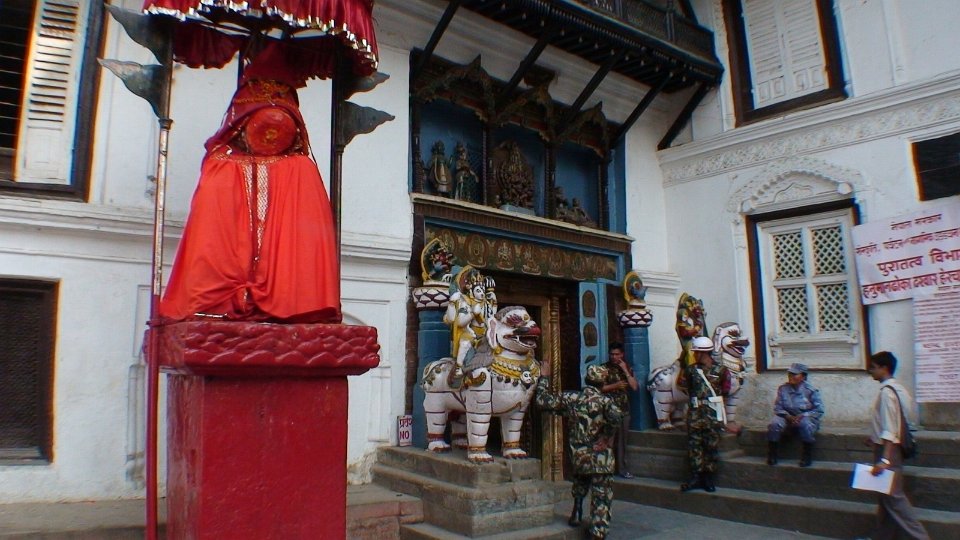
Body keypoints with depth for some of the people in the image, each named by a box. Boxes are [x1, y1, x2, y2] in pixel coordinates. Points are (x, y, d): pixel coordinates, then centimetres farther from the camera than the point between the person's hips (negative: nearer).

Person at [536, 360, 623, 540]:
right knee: (601, 498, 4)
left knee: (579, 490, 31)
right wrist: (608, 435, -14)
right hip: (601, 461, -4)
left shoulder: (570, 398, -2)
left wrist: (544, 377, 11)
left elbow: (543, 400, 1)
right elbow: (617, 417, -30)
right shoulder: (605, 400, -11)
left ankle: (576, 515, 39)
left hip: (578, 458, 4)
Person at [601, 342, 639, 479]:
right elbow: (600, 387, -6)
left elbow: (635, 387, 0)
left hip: (624, 409, 4)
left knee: (622, 441, 7)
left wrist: (625, 371, -5)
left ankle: (622, 469, 15)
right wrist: (615, 386, -13)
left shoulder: (627, 368, 11)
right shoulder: (604, 368, -1)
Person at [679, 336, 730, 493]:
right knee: (694, 444, -1)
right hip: (695, 412, 2)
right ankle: (696, 477, 4)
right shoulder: (691, 369, 6)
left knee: (712, 445, 3)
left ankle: (708, 477, 13)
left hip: (713, 412, -2)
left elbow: (725, 390, 6)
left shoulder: (721, 370, -1)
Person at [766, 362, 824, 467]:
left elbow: (819, 410, -7)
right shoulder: (783, 389, 1)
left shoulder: (811, 391, -6)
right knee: (774, 424, -29)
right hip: (788, 418, 2)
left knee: (805, 424, -38)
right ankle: (772, 454, -16)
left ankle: (807, 456, -20)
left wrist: (802, 416, -19)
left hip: (807, 418, -2)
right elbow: (777, 408, 3)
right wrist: (788, 416, -17)